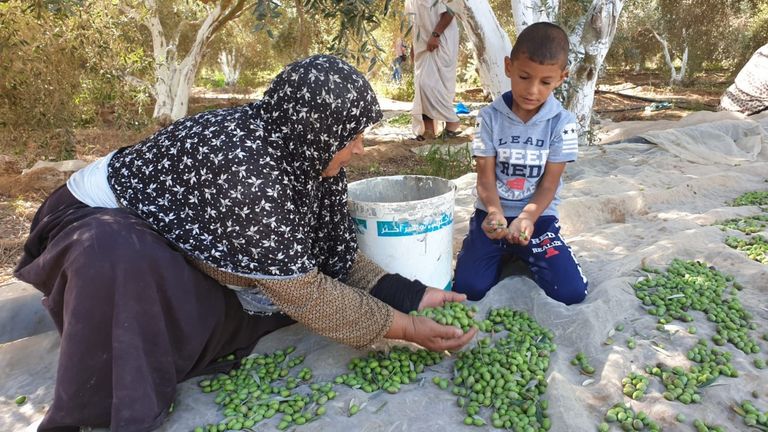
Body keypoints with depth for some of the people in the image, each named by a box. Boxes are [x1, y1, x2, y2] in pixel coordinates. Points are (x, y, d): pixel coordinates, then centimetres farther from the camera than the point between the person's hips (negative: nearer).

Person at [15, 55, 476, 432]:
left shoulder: (302, 147, -13)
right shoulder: (244, 168, -38)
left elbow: (334, 248, -5)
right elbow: (303, 292, -31)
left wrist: (405, 296, -10)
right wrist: (402, 327, -23)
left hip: (185, 234, 8)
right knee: (122, 263, -40)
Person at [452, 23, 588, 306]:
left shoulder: (562, 123, -7)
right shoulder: (490, 117, -7)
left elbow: (549, 184, -8)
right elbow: (486, 176, -9)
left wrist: (526, 218, -27)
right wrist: (495, 213, -29)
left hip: (538, 216, 0)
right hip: (493, 214, 0)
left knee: (572, 292, -14)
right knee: (468, 288, -16)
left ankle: (522, 257, 16)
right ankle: (503, 255, 17)